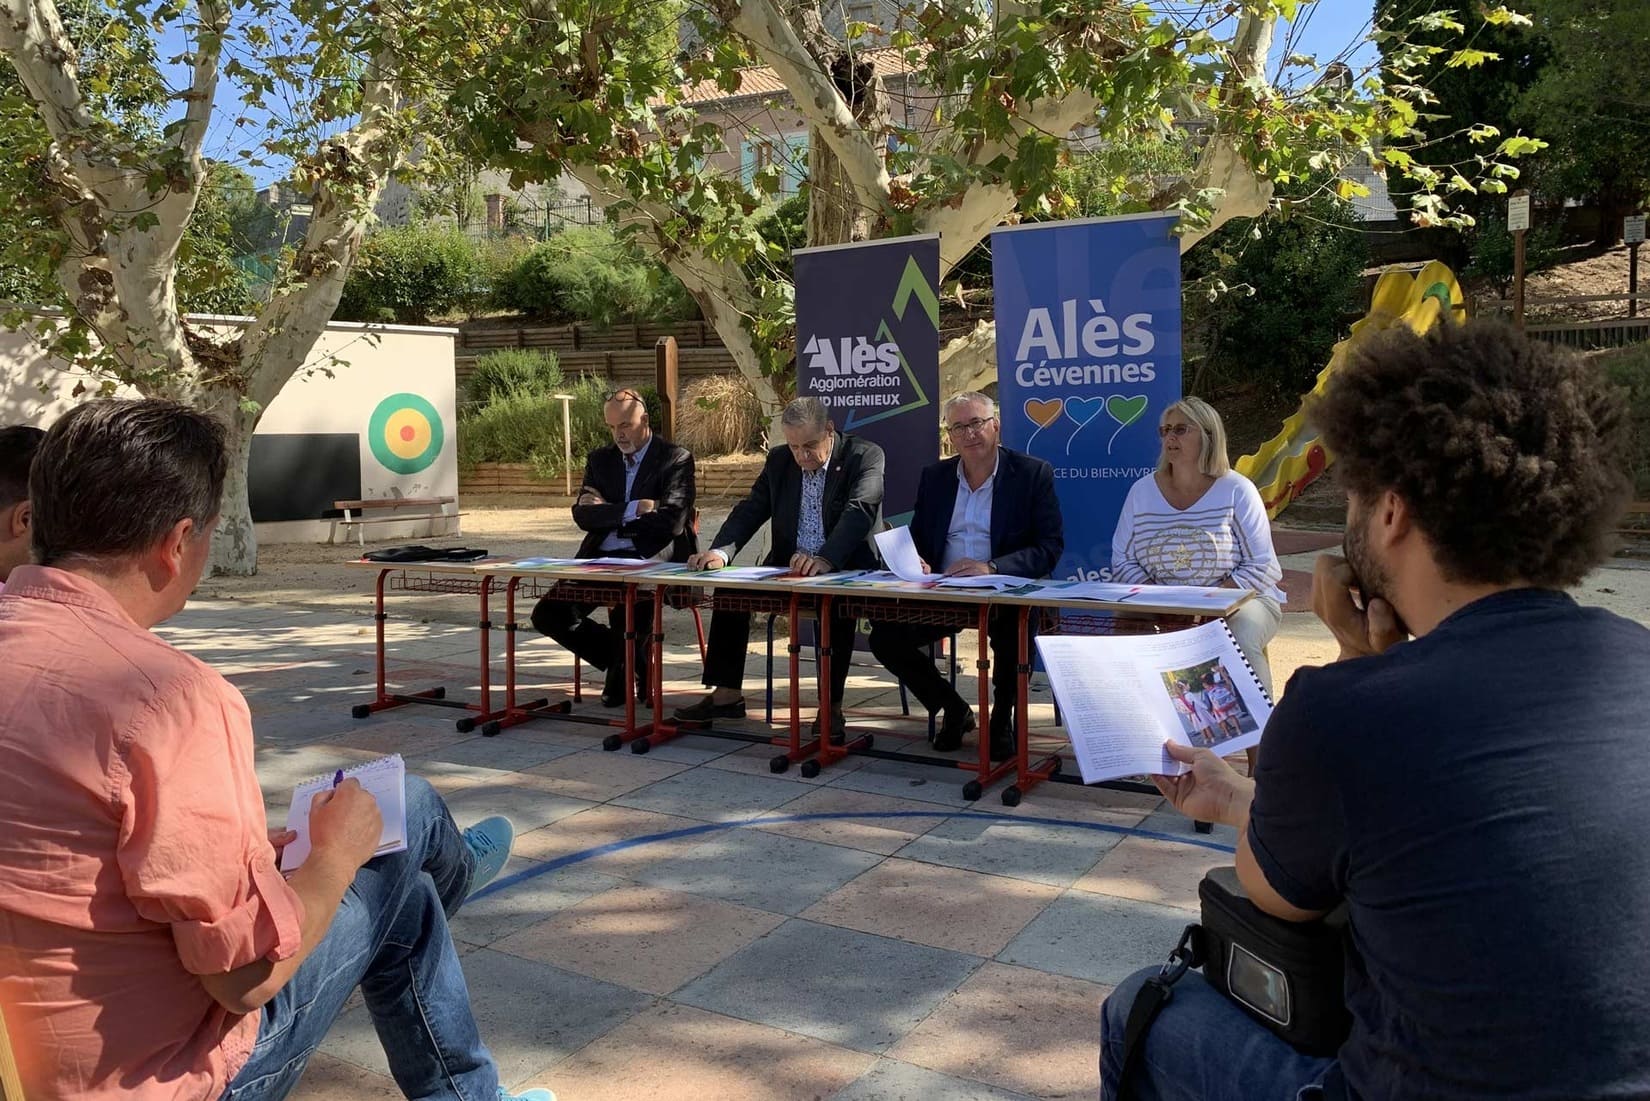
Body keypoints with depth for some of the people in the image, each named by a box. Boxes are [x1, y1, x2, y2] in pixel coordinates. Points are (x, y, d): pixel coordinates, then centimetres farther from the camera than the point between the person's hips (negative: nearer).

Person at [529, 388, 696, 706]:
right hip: (601, 559, 6)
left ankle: (621, 673, -2)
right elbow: (582, 515, 3)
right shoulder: (600, 459, 16)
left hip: (652, 560, -6)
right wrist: (632, 509, -12)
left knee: (629, 605, -36)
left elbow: (672, 522, -12)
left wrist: (608, 514, -5)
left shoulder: (677, 459, 0)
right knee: (548, 615, -10)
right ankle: (627, 661, 9)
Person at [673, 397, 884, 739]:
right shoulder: (779, 460, 7)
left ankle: (831, 705, -22)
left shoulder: (865, 456, -9)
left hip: (842, 570, -5)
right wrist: (720, 551, -19)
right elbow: (750, 509, 2)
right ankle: (727, 694, -4)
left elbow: (859, 512, -25)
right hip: (787, 567, 5)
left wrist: (825, 560, -43)